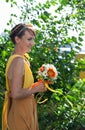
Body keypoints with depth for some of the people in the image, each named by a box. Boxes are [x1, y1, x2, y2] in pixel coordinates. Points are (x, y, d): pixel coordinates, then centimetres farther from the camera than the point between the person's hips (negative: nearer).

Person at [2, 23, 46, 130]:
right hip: (21, 113, -9)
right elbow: (16, 94, -27)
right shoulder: (18, 61, -21)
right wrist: (36, 89, -14)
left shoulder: (15, 58, 7)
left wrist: (35, 85, 5)